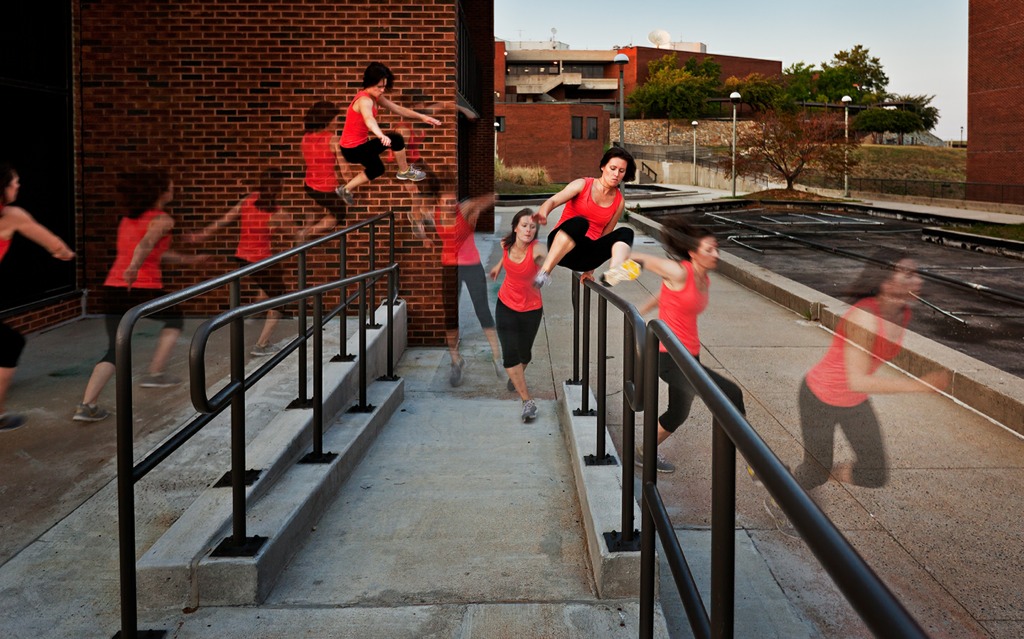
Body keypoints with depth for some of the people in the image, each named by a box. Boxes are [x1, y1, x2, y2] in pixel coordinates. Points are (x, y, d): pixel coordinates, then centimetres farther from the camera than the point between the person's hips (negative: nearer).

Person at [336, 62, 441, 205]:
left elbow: (399, 109, 6)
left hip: (359, 144, 10)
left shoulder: (376, 97, 4)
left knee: (376, 170, 32)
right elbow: (369, 119, -48)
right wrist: (381, 135, -68)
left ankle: (346, 190, 38)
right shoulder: (364, 101, -26)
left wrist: (422, 117, -3)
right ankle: (405, 172, 6)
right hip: (353, 149, -10)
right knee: (396, 139, -15)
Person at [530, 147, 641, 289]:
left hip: (585, 257, 4)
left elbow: (605, 236, 14)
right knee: (579, 222, -37)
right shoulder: (582, 185, 1)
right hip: (560, 245, -3)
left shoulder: (619, 201, 10)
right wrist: (543, 213, -39)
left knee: (625, 233, -20)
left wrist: (590, 268, 10)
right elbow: (553, 201, -15)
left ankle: (614, 272, -52)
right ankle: (544, 272, -43)